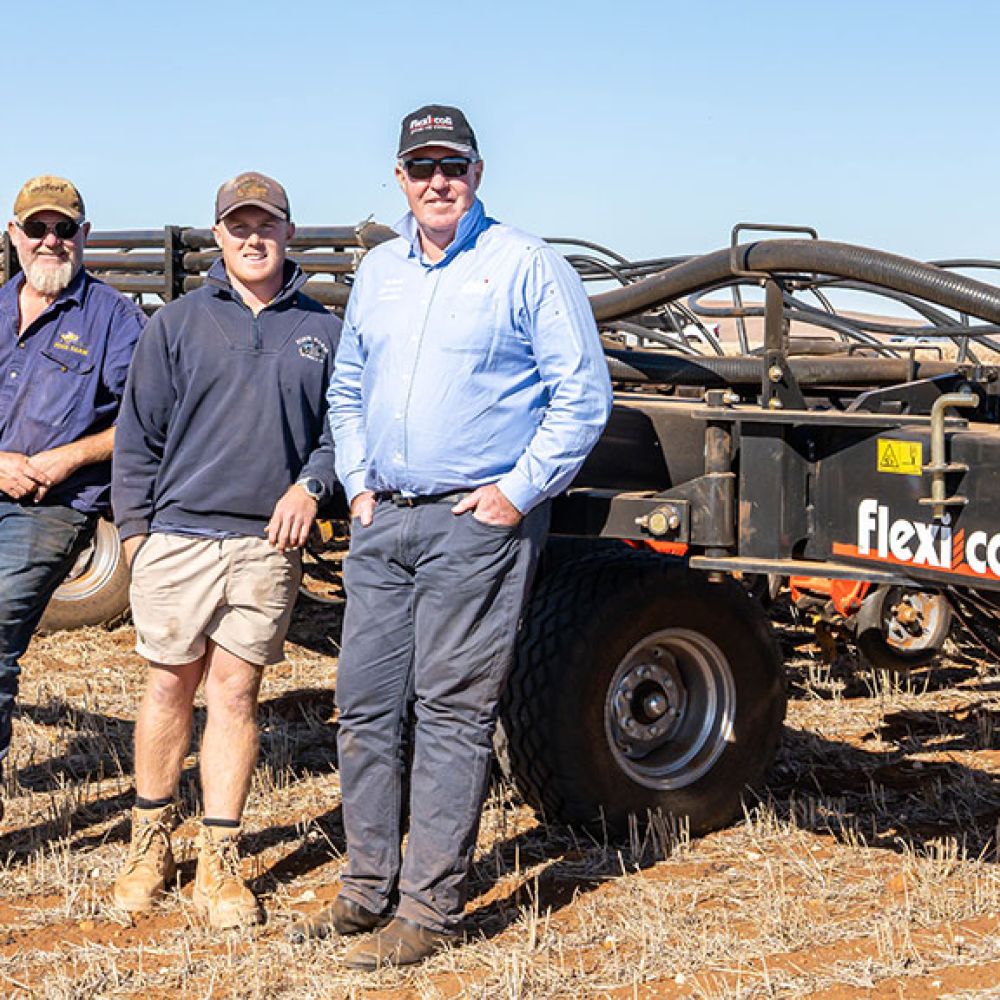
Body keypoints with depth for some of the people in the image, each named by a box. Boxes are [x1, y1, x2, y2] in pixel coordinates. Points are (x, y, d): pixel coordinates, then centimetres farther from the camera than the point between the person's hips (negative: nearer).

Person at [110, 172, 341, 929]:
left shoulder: (322, 332, 9)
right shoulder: (179, 323, 6)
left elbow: (340, 429, 13)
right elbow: (140, 432, 6)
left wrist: (310, 485, -5)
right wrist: (135, 526, 0)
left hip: (268, 543, 0)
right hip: (179, 535, 0)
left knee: (236, 693, 2)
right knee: (170, 688, 6)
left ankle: (220, 860, 8)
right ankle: (151, 844, 21)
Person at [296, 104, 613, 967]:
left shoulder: (526, 267, -4)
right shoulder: (378, 271, 15)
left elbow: (584, 395, -6)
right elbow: (347, 388, 26)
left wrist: (519, 491, -11)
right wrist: (358, 481, 13)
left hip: (476, 521, -6)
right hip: (385, 521, 6)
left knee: (451, 711, -5)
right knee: (367, 703, 8)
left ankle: (429, 910, 1)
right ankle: (369, 888, 19)